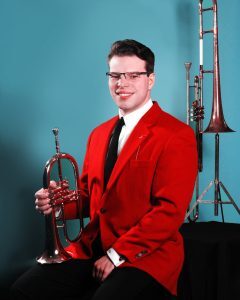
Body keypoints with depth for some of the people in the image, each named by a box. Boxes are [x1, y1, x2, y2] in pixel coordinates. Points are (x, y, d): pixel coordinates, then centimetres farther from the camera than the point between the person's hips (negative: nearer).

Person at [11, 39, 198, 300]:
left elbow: (170, 210, -14)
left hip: (145, 256, -5)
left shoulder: (176, 135, -7)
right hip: (92, 249, 6)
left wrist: (117, 255, -16)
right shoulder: (98, 134, 16)